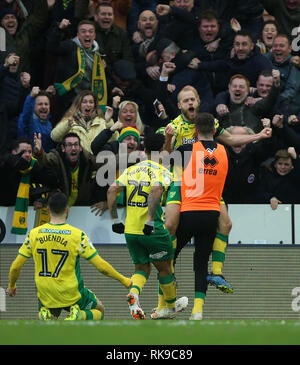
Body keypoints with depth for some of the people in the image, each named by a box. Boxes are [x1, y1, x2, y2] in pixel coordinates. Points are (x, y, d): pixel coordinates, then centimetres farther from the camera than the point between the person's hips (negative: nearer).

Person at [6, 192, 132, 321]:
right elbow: (102, 267, -12)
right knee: (99, 311, 24)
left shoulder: (34, 234, -6)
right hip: (72, 294, -2)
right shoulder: (78, 235, -14)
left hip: (45, 295, 2)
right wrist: (124, 281, 3)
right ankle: (79, 316, -10)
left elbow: (15, 267, -1)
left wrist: (11, 286, 20)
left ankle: (46, 317, -6)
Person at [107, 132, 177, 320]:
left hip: (130, 230, 5)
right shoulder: (162, 171, -6)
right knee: (165, 268, 15)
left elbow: (113, 190, 1)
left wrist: (115, 220, 5)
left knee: (142, 268, 17)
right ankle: (171, 307, 29)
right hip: (153, 230, -5)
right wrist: (150, 221, -26)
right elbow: (156, 190, -25)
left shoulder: (132, 170, 10)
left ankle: (134, 293, -13)